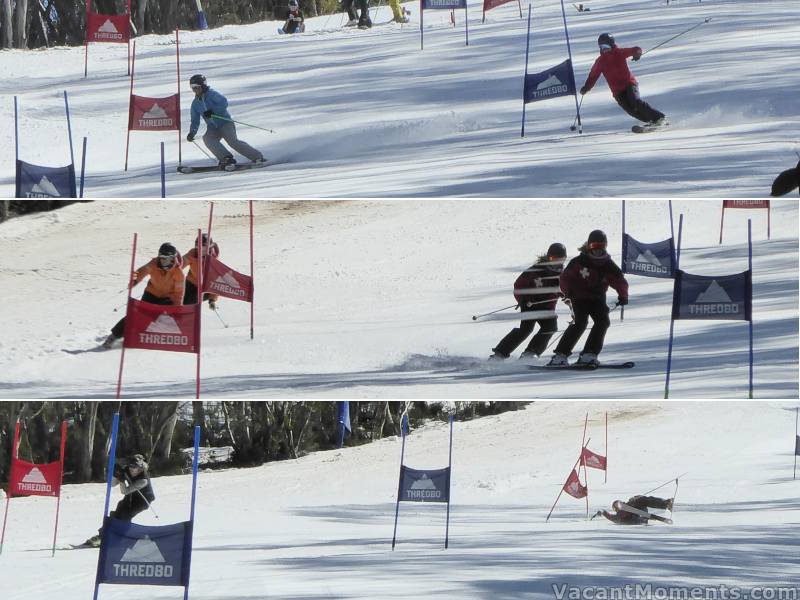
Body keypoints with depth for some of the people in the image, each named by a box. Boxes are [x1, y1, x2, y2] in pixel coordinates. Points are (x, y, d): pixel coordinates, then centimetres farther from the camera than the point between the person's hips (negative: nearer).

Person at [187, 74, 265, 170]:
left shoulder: (211, 94, -9)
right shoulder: (195, 103, 9)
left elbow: (224, 102, -24)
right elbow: (195, 121, 13)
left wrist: (212, 111, -31)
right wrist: (192, 132, -5)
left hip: (225, 123, -5)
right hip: (213, 129, 5)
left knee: (233, 141, -25)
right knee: (207, 138, -26)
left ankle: (257, 156, -12)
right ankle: (226, 159, -28)